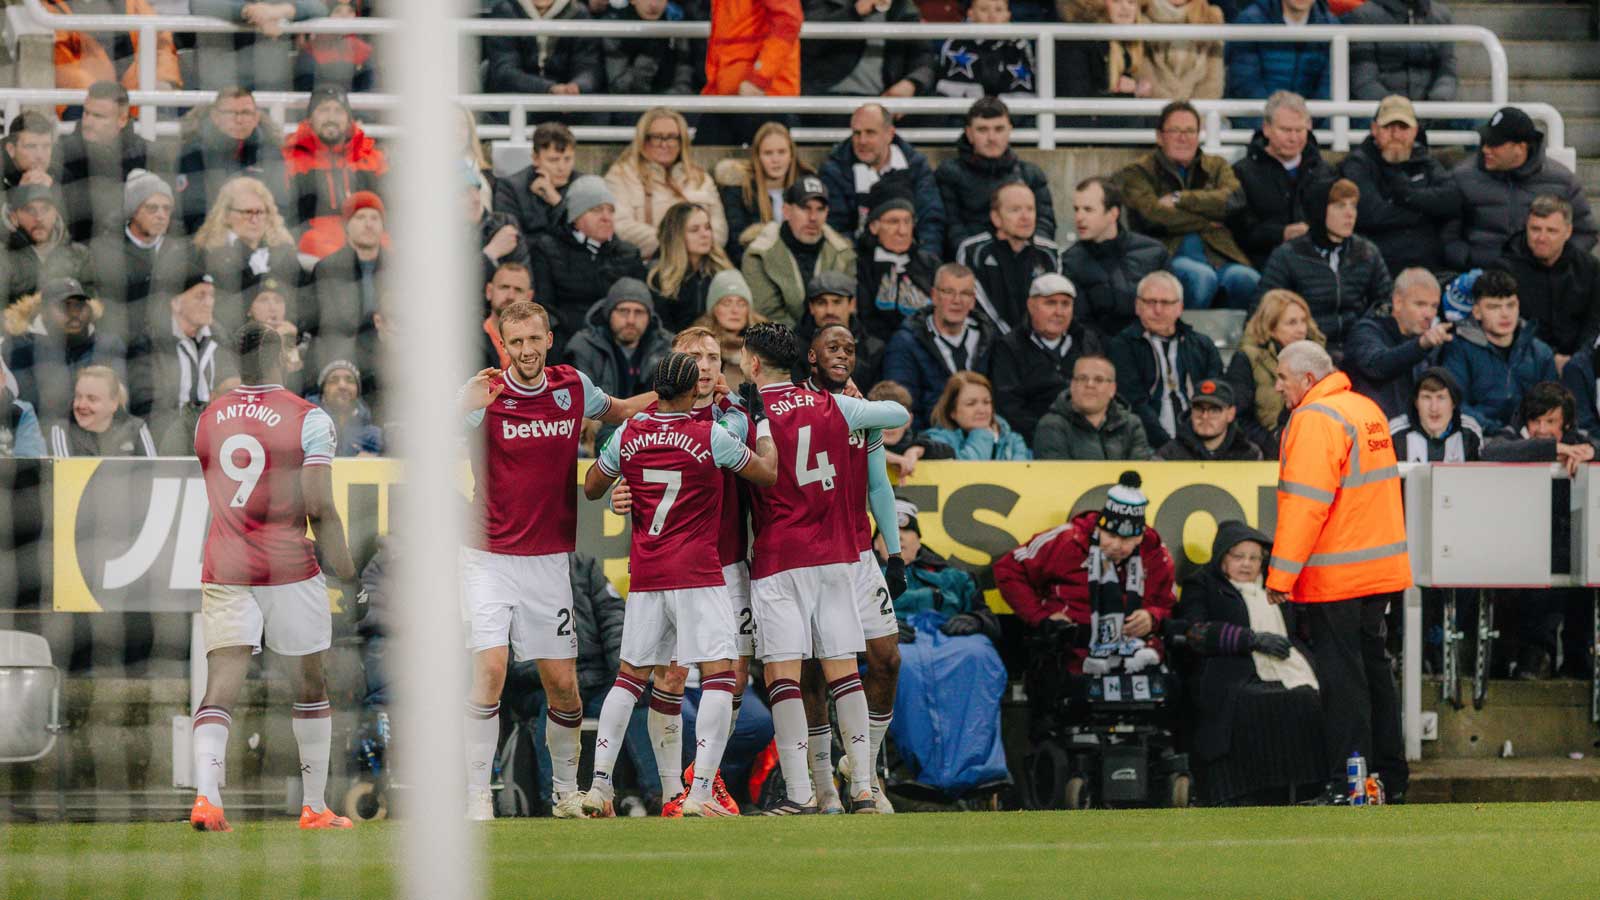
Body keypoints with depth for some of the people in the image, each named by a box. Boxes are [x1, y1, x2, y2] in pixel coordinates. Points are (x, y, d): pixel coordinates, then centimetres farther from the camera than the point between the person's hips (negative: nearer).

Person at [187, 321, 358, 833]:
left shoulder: (208, 419, 7)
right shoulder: (307, 419, -6)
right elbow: (320, 508, -11)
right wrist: (347, 575, -3)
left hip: (223, 573, 3)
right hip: (289, 570, -3)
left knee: (220, 689, -3)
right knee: (310, 688, 12)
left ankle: (206, 793, -24)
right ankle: (313, 806, 18)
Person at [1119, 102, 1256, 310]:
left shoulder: (1216, 166, 24)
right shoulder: (1138, 172, 14)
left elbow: (1234, 199, 2)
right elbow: (1153, 216, -5)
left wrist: (1179, 199, -2)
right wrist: (1208, 222, 1)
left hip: (1218, 253, 3)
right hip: (1168, 253, -3)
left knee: (1246, 279, -33)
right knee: (1202, 277, -39)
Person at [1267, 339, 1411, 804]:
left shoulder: (1315, 418, -15)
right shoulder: (1368, 410, 13)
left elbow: (1304, 504, -21)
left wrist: (1281, 574, -19)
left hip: (1334, 574, -9)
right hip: (1380, 570, 9)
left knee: (1341, 675, -6)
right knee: (1372, 666, 15)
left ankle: (1348, 783, -6)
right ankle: (1390, 776, 20)